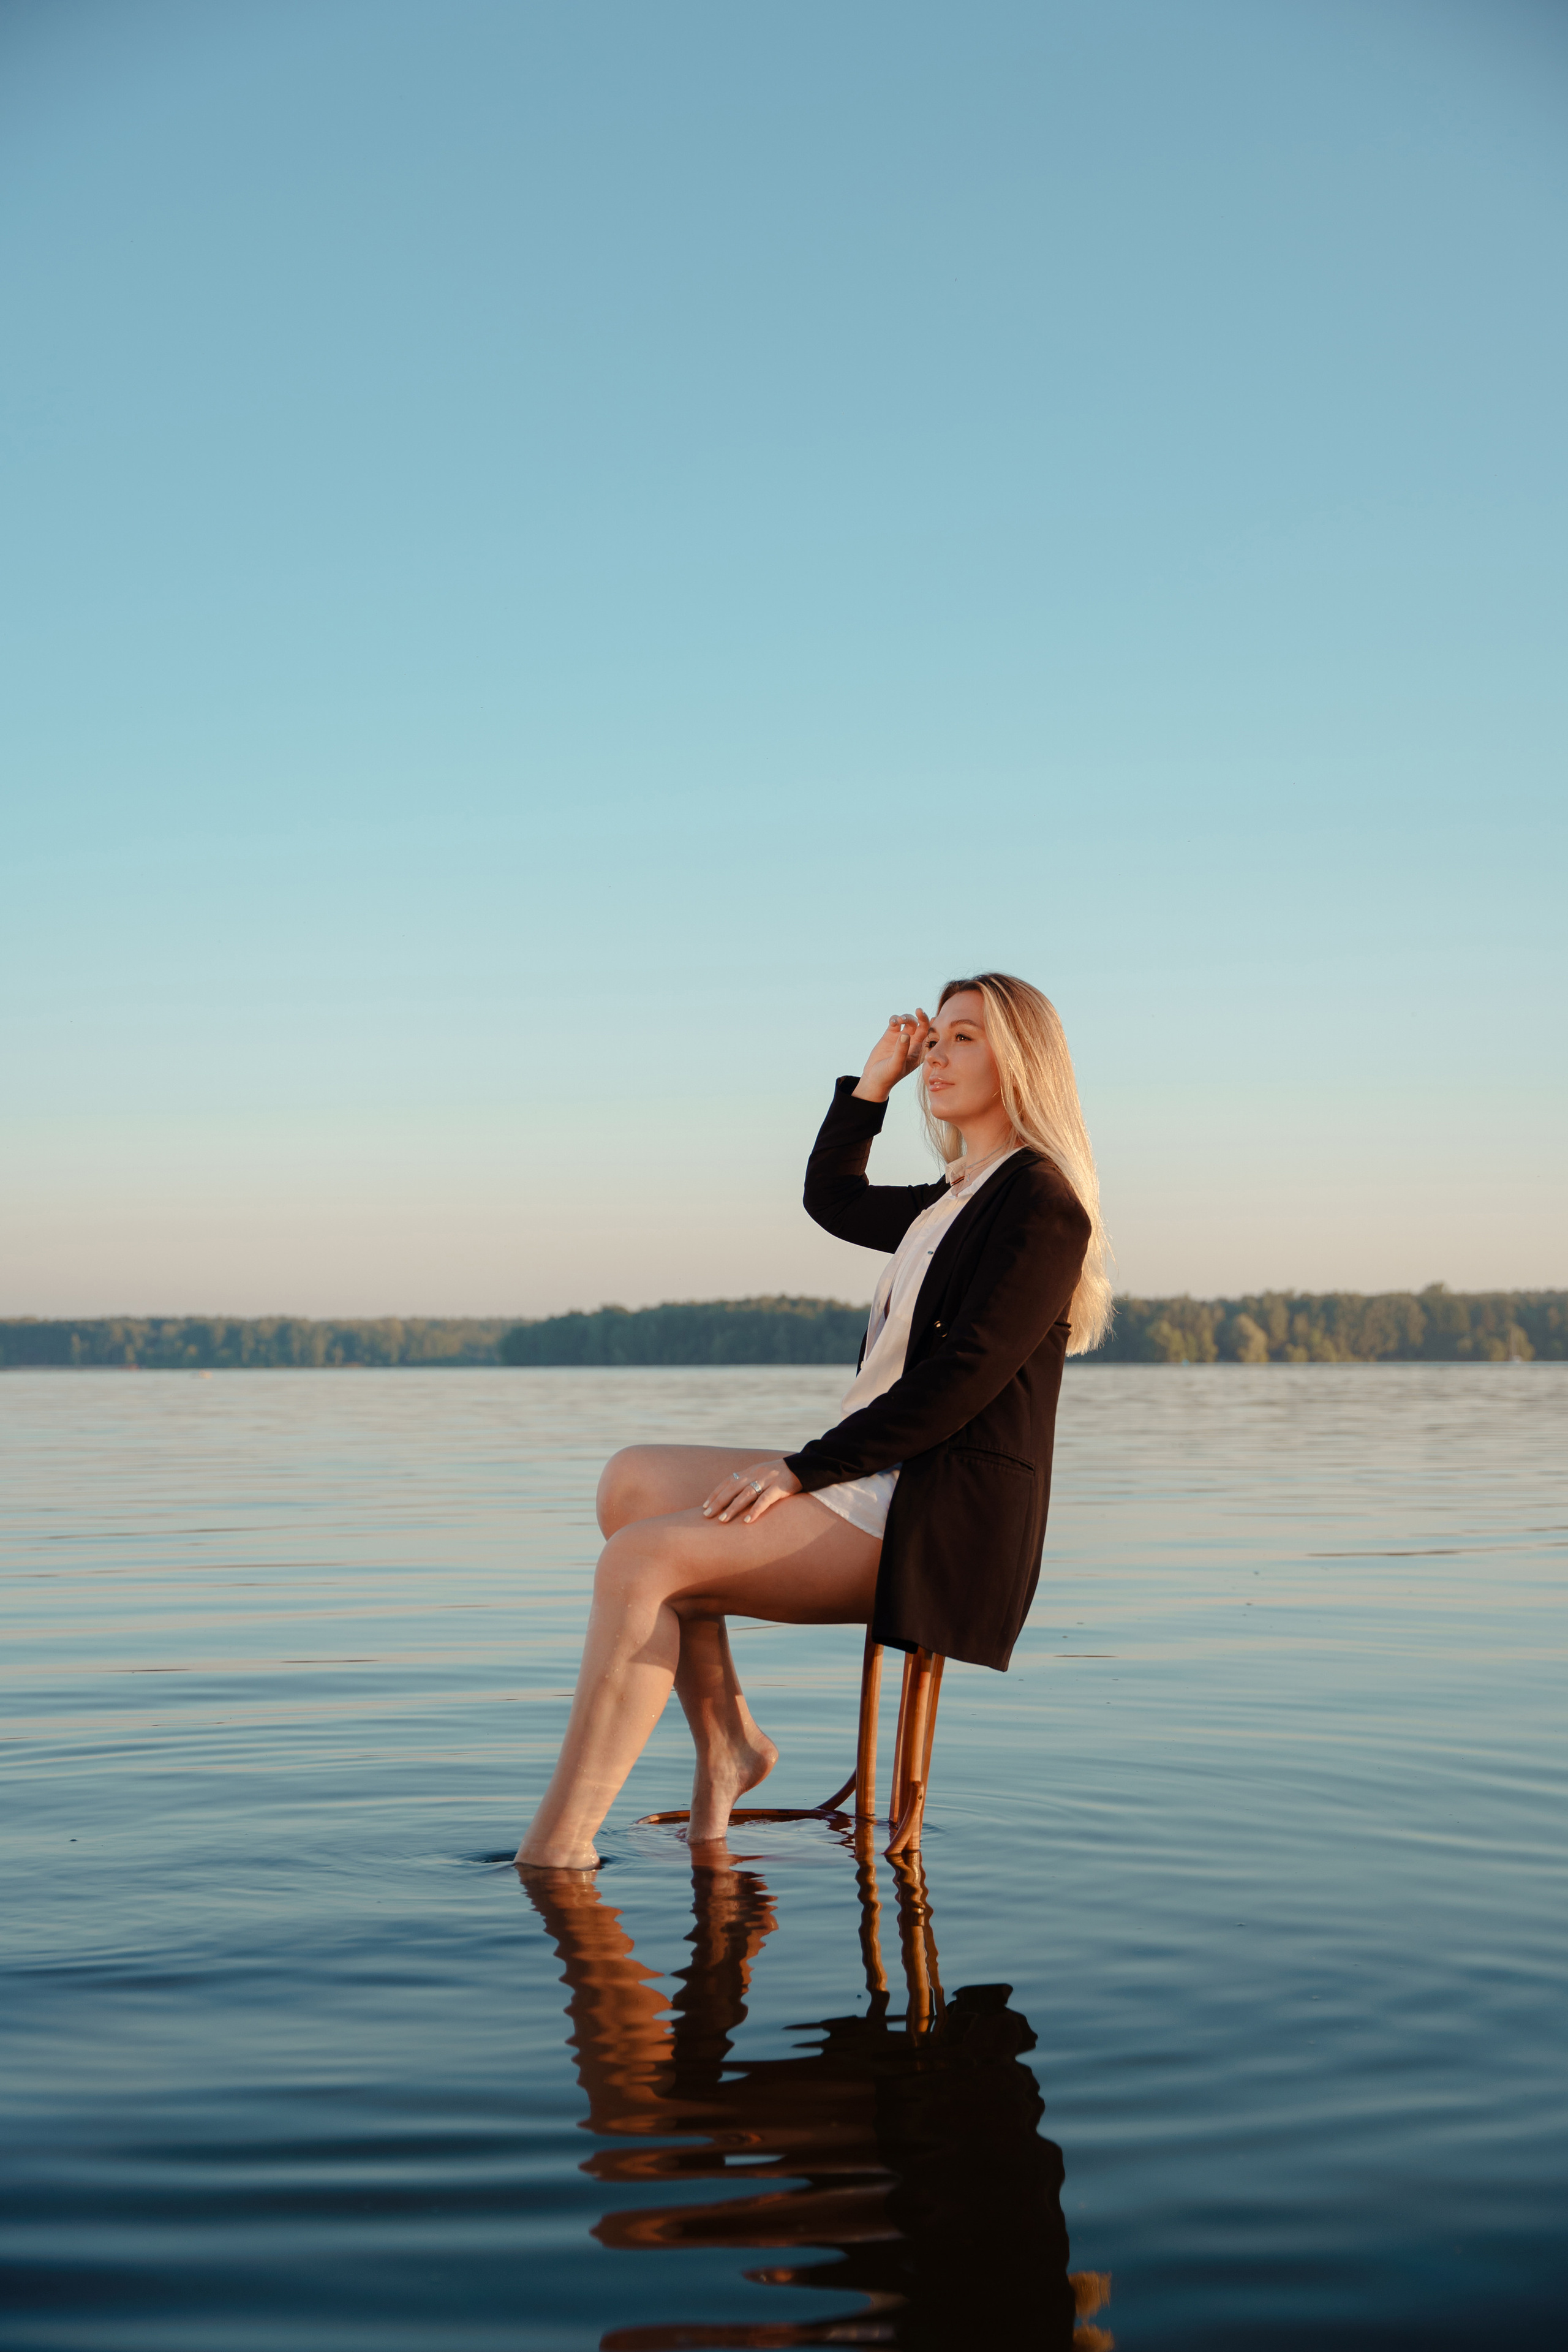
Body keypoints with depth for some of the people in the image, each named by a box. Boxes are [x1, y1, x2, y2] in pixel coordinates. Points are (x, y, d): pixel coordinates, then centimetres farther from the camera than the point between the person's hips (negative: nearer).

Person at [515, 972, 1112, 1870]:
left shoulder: (1042, 1205, -11)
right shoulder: (953, 1199, 18)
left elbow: (962, 1381, -19)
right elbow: (833, 1197, 36)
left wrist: (804, 1469, -18)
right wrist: (877, 1076, 23)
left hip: (939, 1527, -10)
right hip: (880, 1488, 10)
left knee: (641, 1560, -20)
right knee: (634, 1480, 2)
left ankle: (559, 1847, -17)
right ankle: (727, 1743, 2)